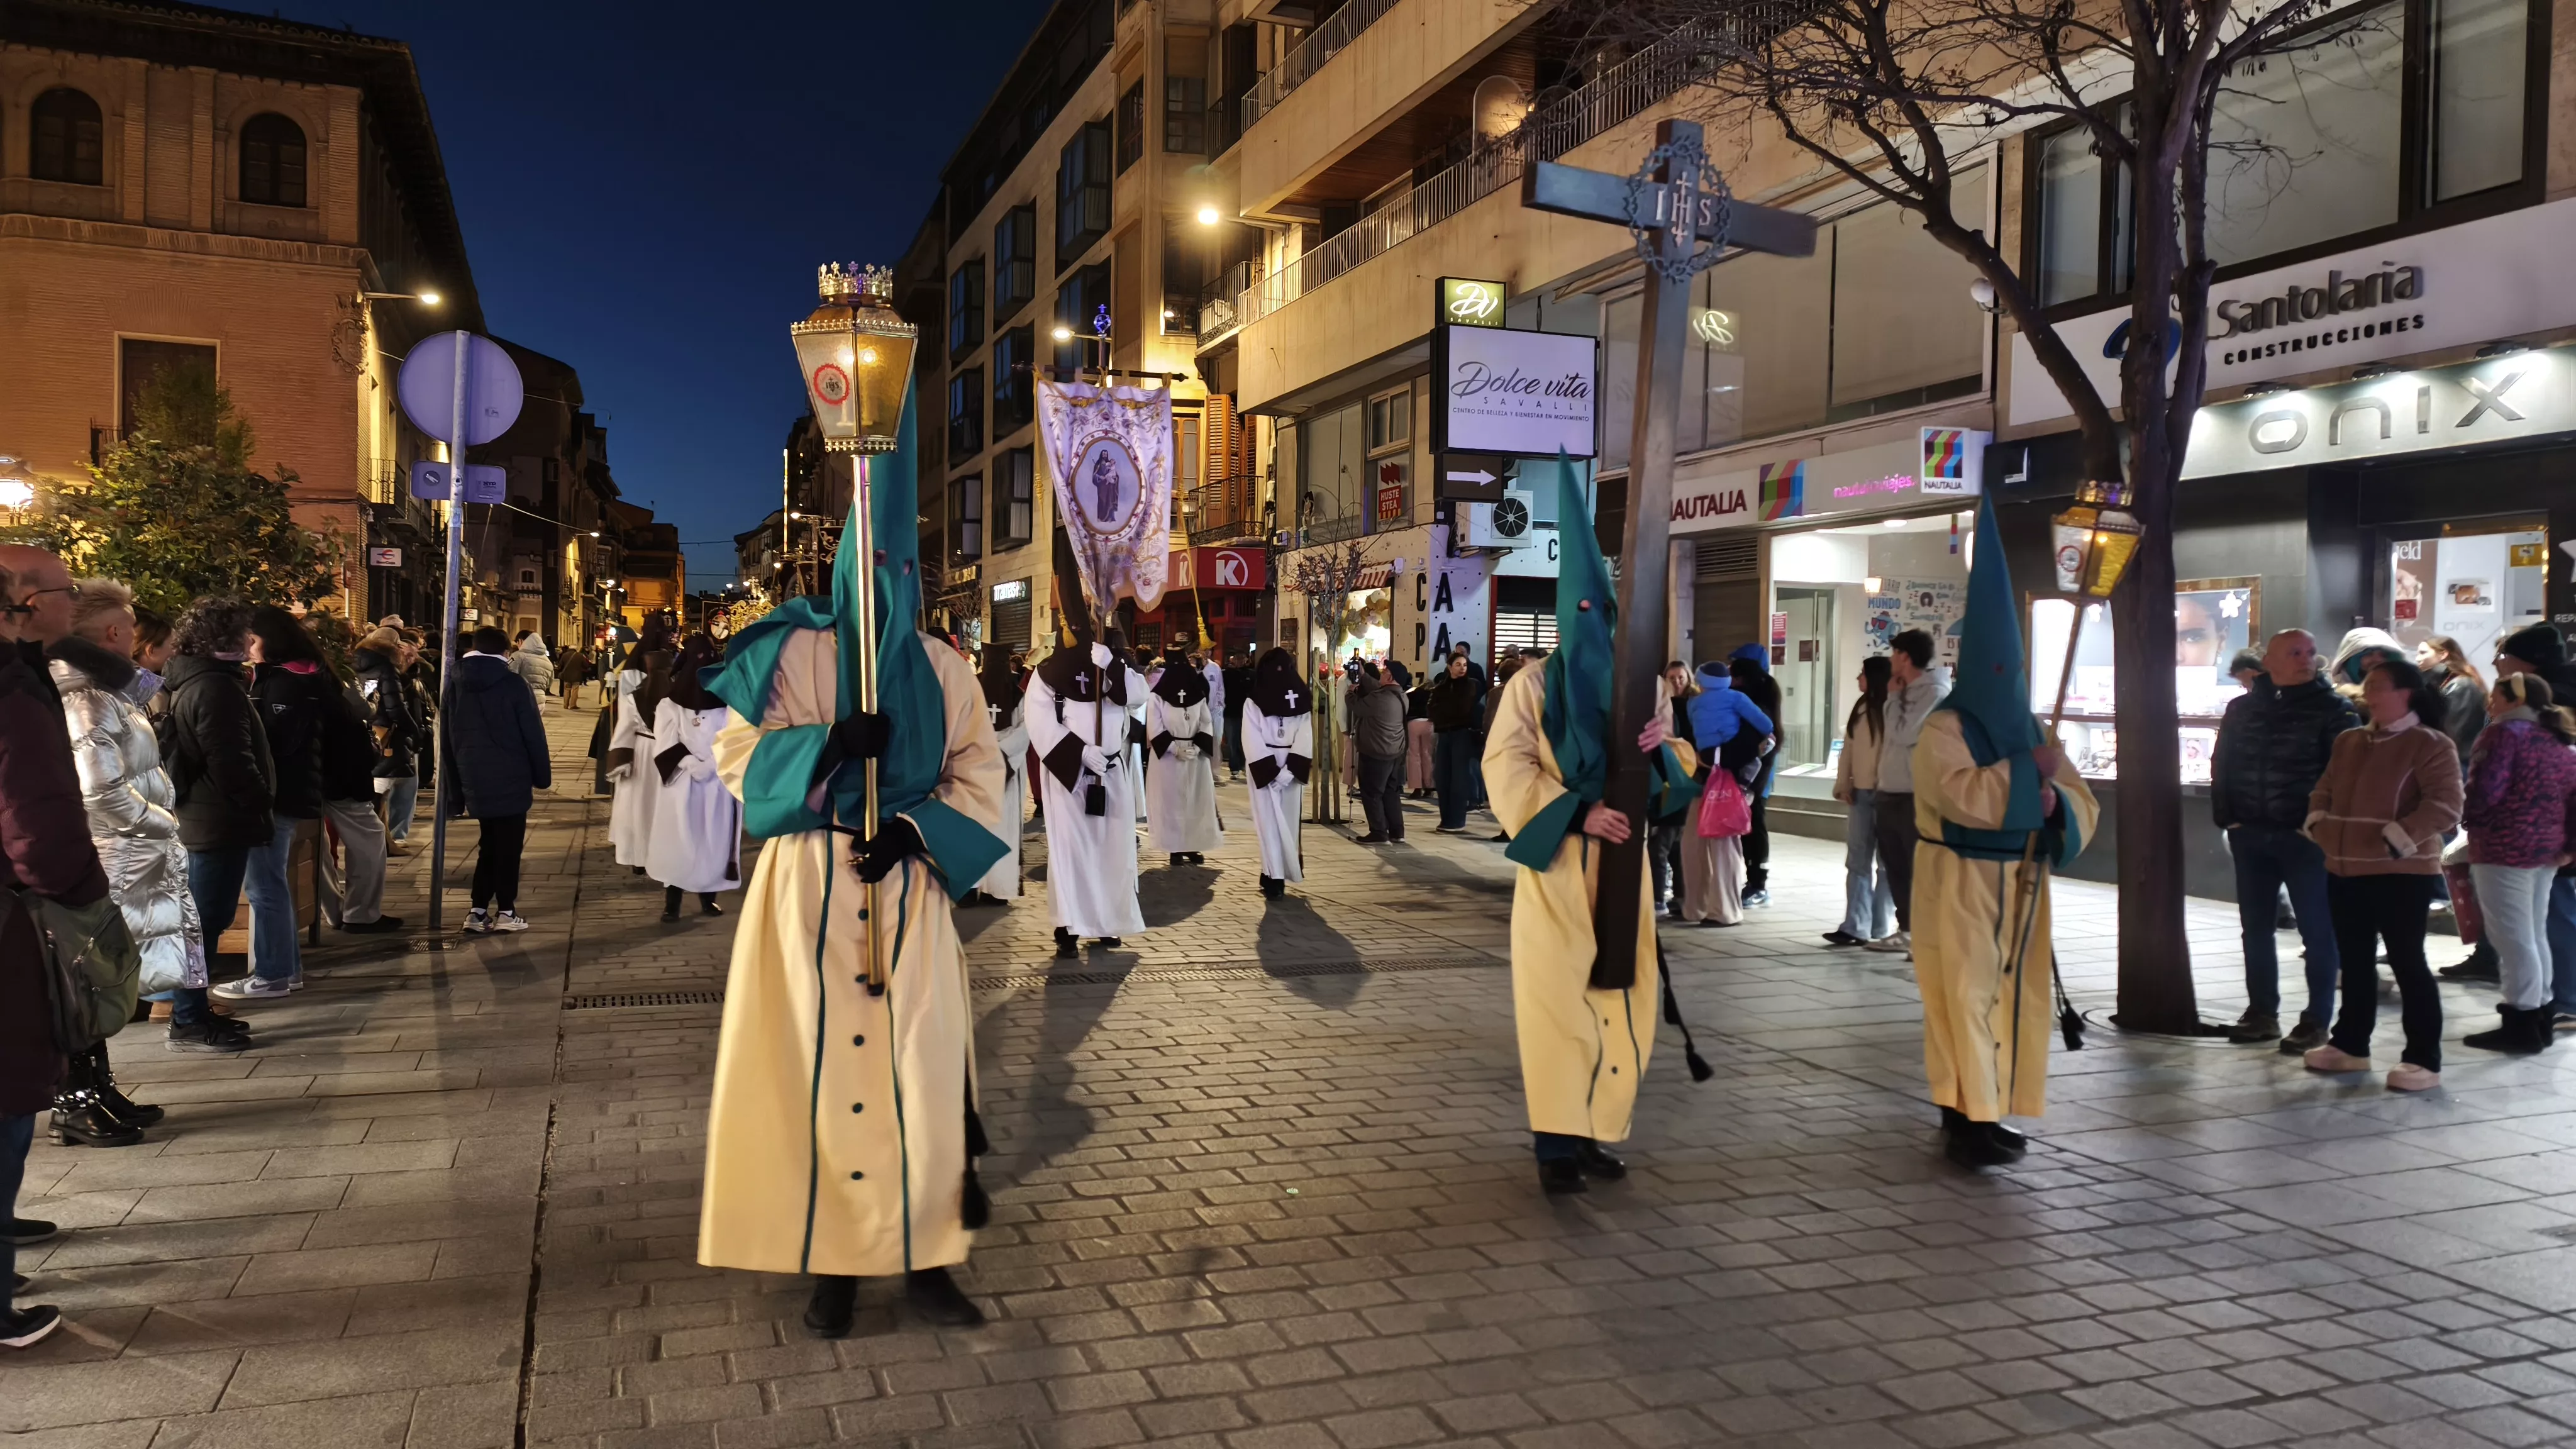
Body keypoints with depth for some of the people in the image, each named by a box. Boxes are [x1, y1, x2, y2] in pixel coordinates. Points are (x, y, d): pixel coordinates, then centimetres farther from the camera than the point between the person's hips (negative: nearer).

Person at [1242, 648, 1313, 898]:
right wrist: (1272, 772, -15)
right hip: (1264, 769, -3)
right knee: (1270, 822, -5)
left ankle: (1273, 875, 12)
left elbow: (1305, 737, -2)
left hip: (1292, 769, 3)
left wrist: (1288, 771, -13)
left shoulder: (1301, 701, 5)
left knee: (1289, 820, 3)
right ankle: (1275, 877, -5)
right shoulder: (1253, 702, -3)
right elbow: (1252, 741, -7)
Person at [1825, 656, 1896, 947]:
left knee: (1886, 863, 4)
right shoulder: (1860, 708, 12)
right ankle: (1855, 926, 2)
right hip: (1860, 792, 7)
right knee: (1857, 862, 3)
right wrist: (1843, 784, 4)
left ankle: (1881, 927, 11)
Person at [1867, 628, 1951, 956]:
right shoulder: (1906, 690, 15)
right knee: (1895, 866, 14)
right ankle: (1907, 930, 23)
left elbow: (1904, 734, -18)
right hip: (1890, 791, 9)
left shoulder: (1935, 692, -11)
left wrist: (1893, 697, -7)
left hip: (1916, 795, -9)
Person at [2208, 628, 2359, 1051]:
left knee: (2317, 930, 0)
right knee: (2256, 928, 11)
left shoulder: (2332, 708, -5)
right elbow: (2222, 764, 13)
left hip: (2306, 837, -5)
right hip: (2250, 836, 5)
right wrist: (2225, 816, 4)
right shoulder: (2242, 708, 8)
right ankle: (2262, 1012, 21)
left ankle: (2317, 1020, 7)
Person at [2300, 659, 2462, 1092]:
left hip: (2400, 872, -7)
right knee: (2354, 961, 15)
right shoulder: (2348, 741, 14)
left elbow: (2445, 805, -17)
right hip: (2344, 869, 7)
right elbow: (2325, 789, 22)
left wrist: (2400, 837, -24)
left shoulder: (2431, 745, -8)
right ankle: (2350, 1045, 25)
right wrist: (2318, 823, 4)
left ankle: (2424, 1060, 2)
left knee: (2407, 962, -4)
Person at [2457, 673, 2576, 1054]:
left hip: (2504, 848, -9)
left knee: (2512, 937, -4)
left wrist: (2468, 818, -2)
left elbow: (2486, 791, -19)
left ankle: (2521, 1026, -2)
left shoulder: (2504, 732, -11)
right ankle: (2542, 1016, 22)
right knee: (2534, 935, 17)